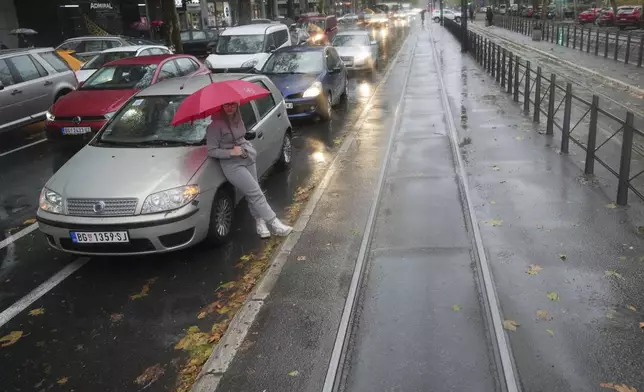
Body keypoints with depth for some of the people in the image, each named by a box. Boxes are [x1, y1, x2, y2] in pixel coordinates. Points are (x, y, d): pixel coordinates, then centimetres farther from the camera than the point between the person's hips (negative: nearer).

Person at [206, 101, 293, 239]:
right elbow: (212, 151, -15)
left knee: (252, 195, 11)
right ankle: (276, 225, -3)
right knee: (256, 194, -8)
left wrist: (248, 149, 5)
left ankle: (260, 223, 22)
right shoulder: (216, 124, -16)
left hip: (248, 159, 7)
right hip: (232, 165, -7)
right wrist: (231, 152, -24)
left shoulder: (237, 118, 5)